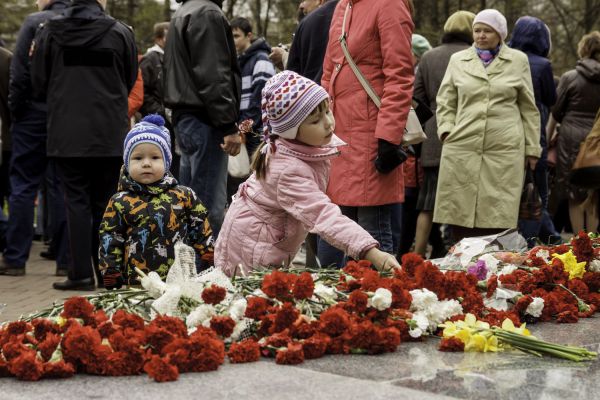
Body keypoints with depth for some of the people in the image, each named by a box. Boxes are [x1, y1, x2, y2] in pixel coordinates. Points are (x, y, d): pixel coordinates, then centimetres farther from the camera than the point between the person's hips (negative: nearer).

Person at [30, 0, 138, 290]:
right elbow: (130, 81, 8)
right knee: (105, 202, 9)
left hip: (66, 132, 0)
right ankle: (106, 272, 12)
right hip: (110, 134, 0)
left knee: (76, 201, 3)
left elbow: (38, 82, 5)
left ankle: (81, 273, -1)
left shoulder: (50, 31, -3)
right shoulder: (120, 32, -4)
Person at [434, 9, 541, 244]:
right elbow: (445, 102, 17)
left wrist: (532, 147, 10)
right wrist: (446, 129, 0)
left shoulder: (518, 61, 11)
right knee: (460, 215, -1)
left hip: (504, 149, -1)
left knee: (497, 218, -4)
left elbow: (528, 108, 13)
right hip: (462, 147, 1)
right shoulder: (458, 60, 13)